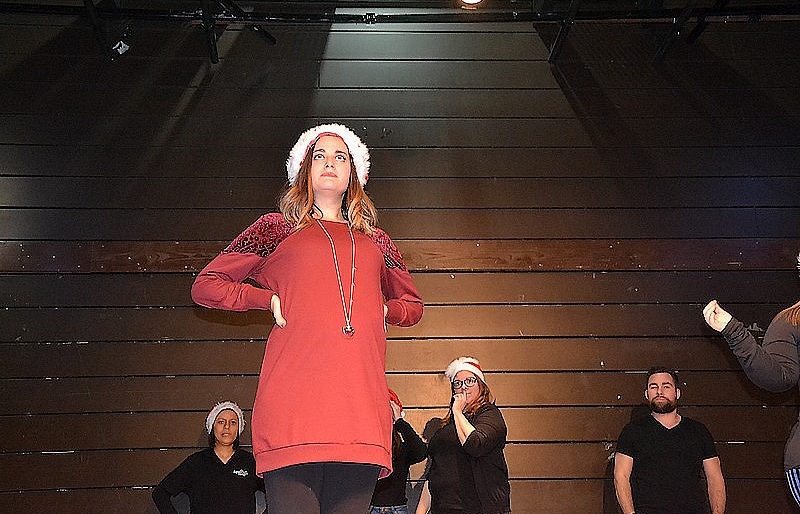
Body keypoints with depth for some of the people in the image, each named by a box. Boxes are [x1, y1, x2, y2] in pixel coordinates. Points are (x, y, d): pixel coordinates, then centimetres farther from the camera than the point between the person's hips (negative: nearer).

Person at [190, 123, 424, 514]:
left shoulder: (375, 241, 25)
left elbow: (412, 305, 37)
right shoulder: (276, 229, 17)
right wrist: (269, 299, 6)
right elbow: (205, 285, 19)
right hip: (294, 398, -3)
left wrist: (384, 310, 15)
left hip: (361, 402, 3)